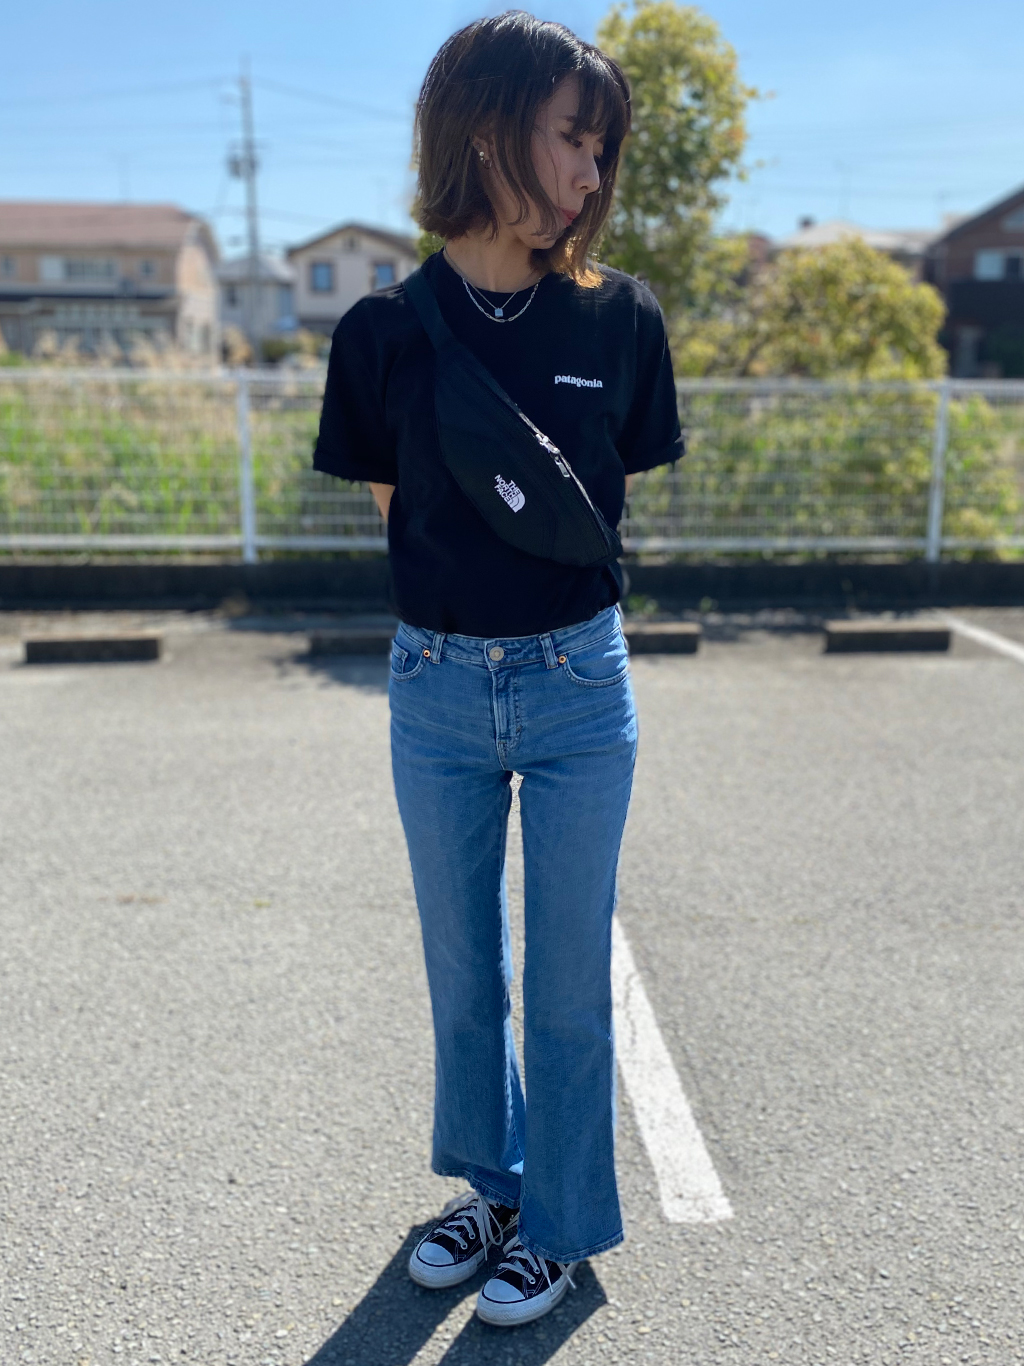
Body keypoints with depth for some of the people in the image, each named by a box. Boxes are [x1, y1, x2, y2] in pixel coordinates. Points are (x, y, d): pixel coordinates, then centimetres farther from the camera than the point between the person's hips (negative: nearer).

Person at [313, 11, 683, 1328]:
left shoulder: (617, 318, -4)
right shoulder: (387, 330, -5)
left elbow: (613, 493, 8)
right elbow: (394, 504, 7)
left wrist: (538, 576, 4)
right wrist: (474, 575, 5)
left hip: (578, 688, -1)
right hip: (437, 689, 1)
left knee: (567, 972, 10)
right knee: (461, 965, 17)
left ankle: (560, 1221, 32)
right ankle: (492, 1181, 41)